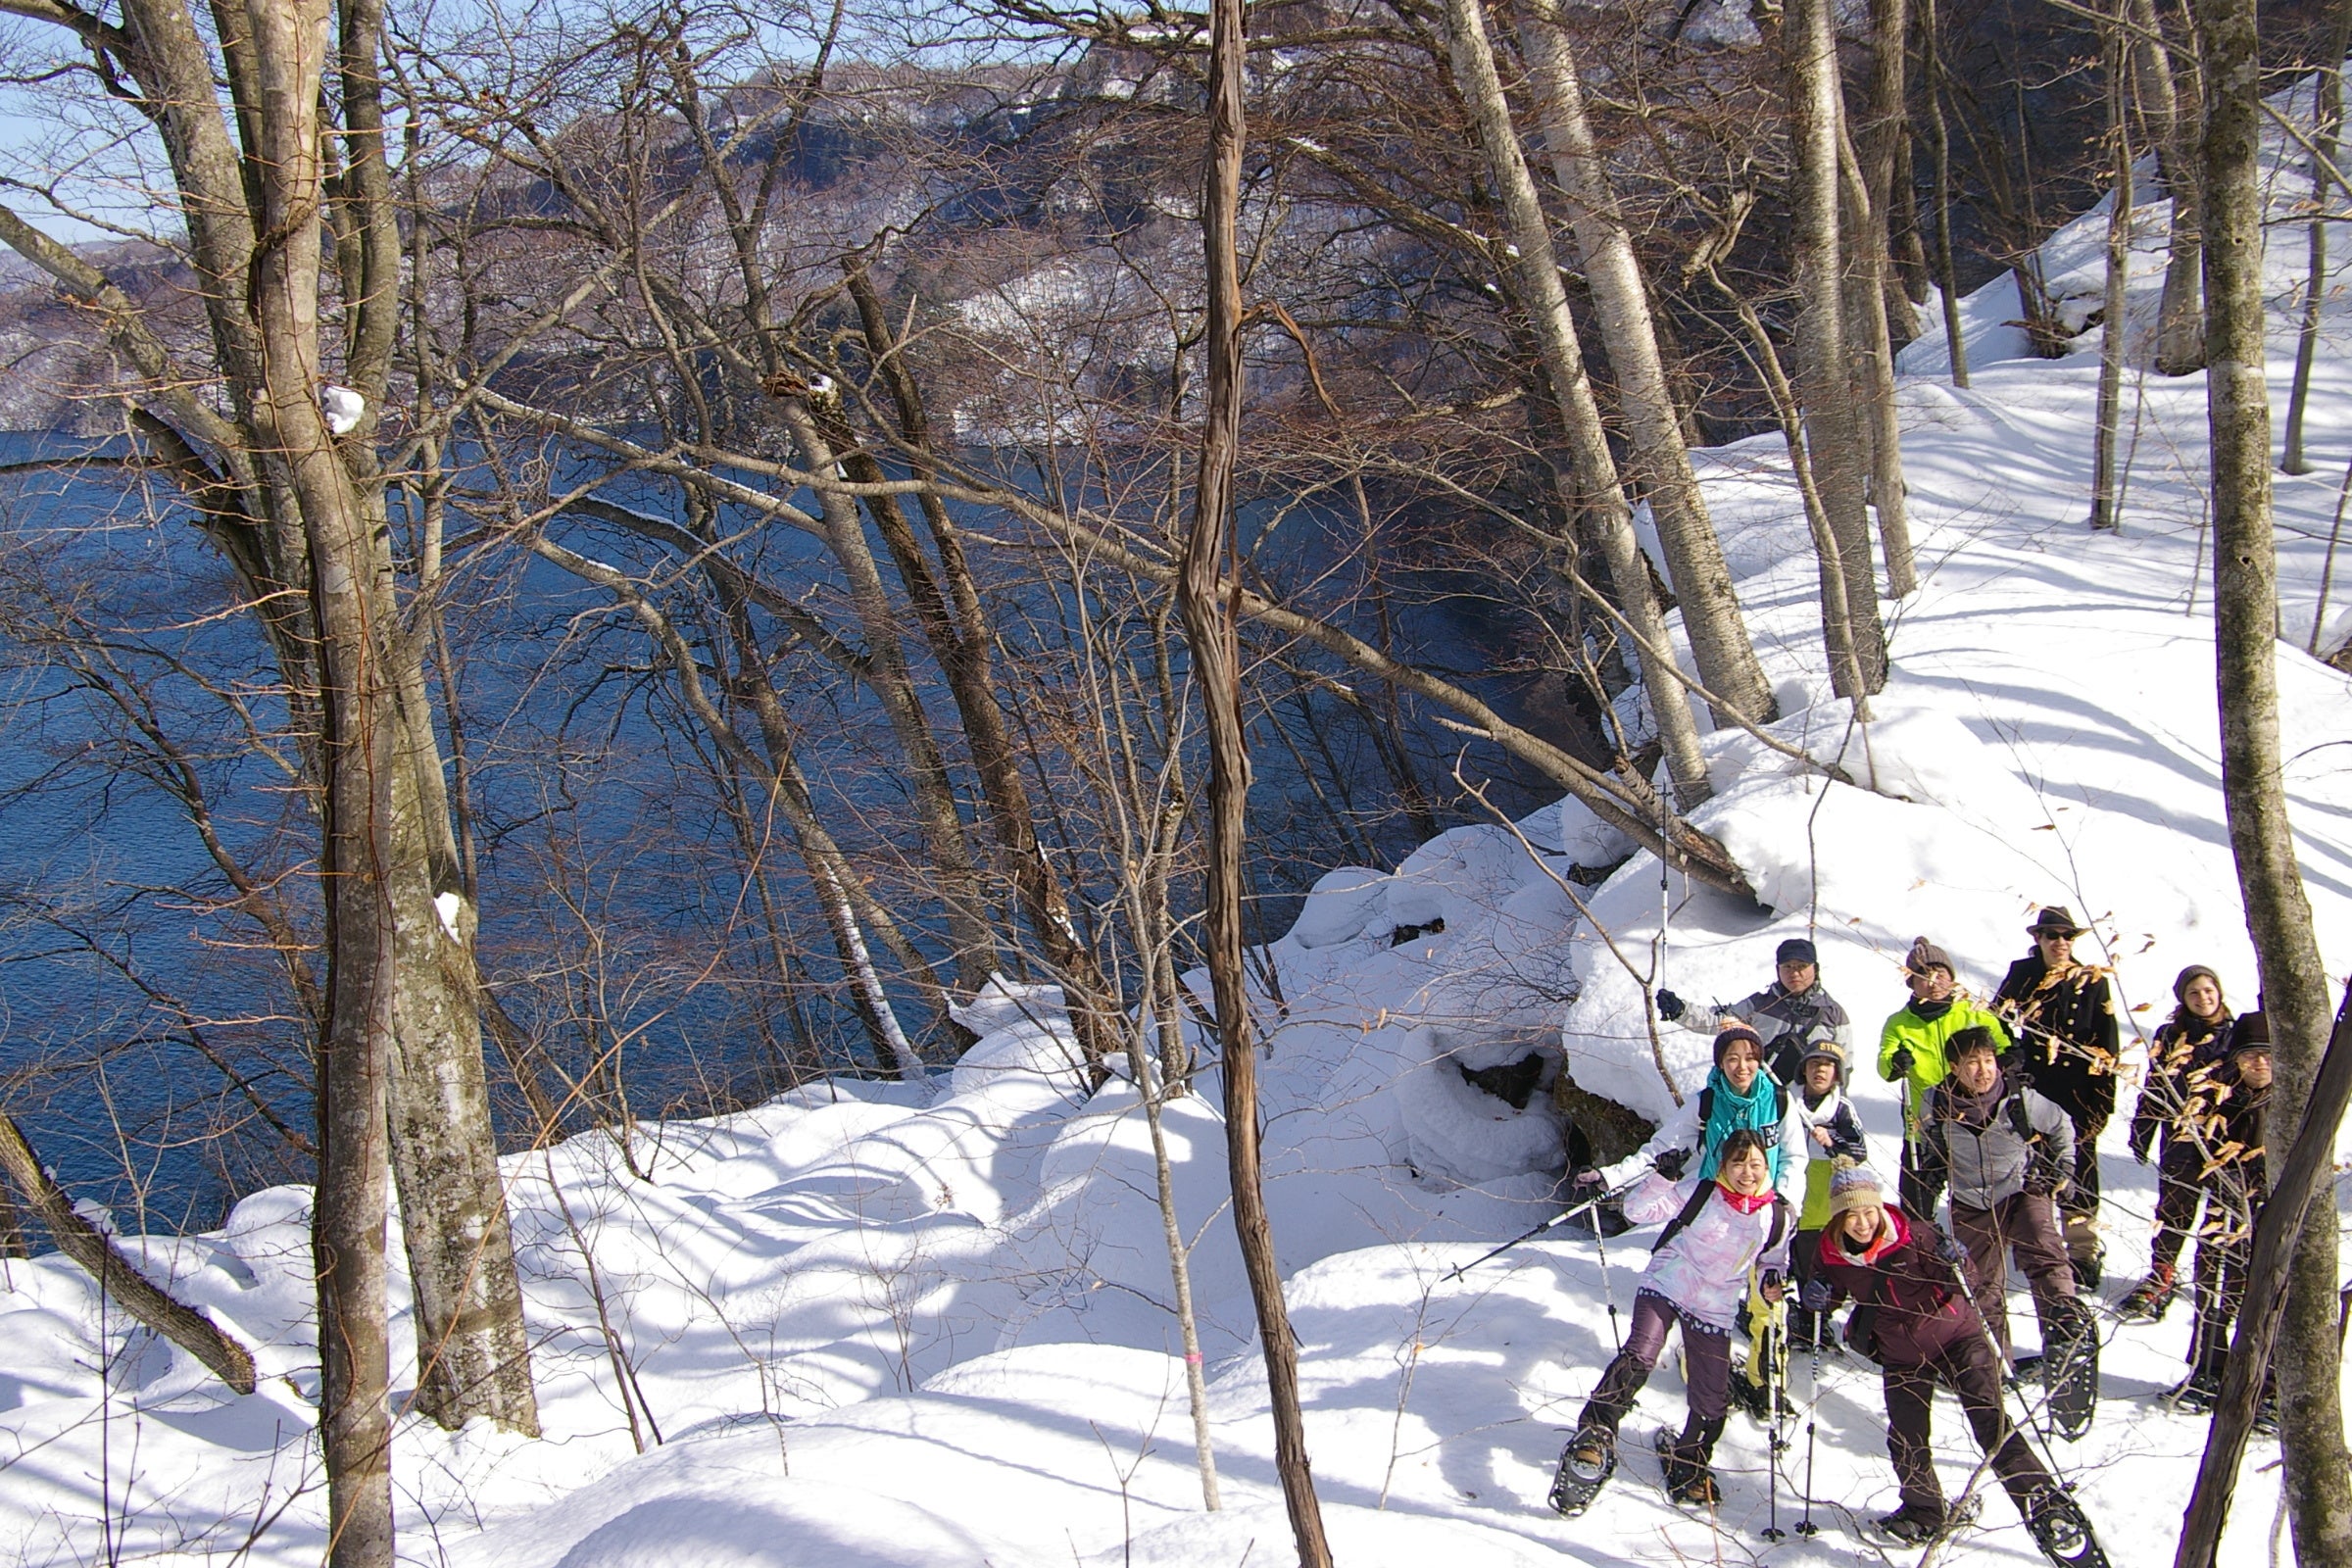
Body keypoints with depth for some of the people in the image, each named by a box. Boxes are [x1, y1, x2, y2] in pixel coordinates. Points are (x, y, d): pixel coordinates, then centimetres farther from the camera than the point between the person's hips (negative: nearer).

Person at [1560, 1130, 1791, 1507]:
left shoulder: (1777, 1216, 0)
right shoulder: (1700, 1193, -9)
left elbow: (1773, 1260, 17)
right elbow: (1638, 1210, -11)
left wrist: (1772, 1279, -5)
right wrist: (1662, 1177, -26)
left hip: (1715, 1310, 3)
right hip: (1666, 1288, -3)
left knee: (1711, 1401, 7)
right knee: (1638, 1358, -27)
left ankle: (1689, 1465, 32)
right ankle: (1596, 1434, -20)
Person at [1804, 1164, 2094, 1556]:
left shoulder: (1912, 1234, -21)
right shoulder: (1832, 1251, -12)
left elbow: (1952, 1281, -11)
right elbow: (1832, 1290, 9)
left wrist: (1952, 1259, -32)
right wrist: (1817, 1294, -13)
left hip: (1954, 1334, -4)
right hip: (1901, 1356, 4)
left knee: (1992, 1424, -14)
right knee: (1905, 1440, 11)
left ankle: (2045, 1507, -9)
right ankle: (1924, 1512, 35)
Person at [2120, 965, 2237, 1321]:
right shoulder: (2170, 1037, 6)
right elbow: (2153, 1090, 7)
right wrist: (2141, 1136, 4)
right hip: (2181, 1136, 0)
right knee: (2174, 1209, 0)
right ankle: (2161, 1277, 8)